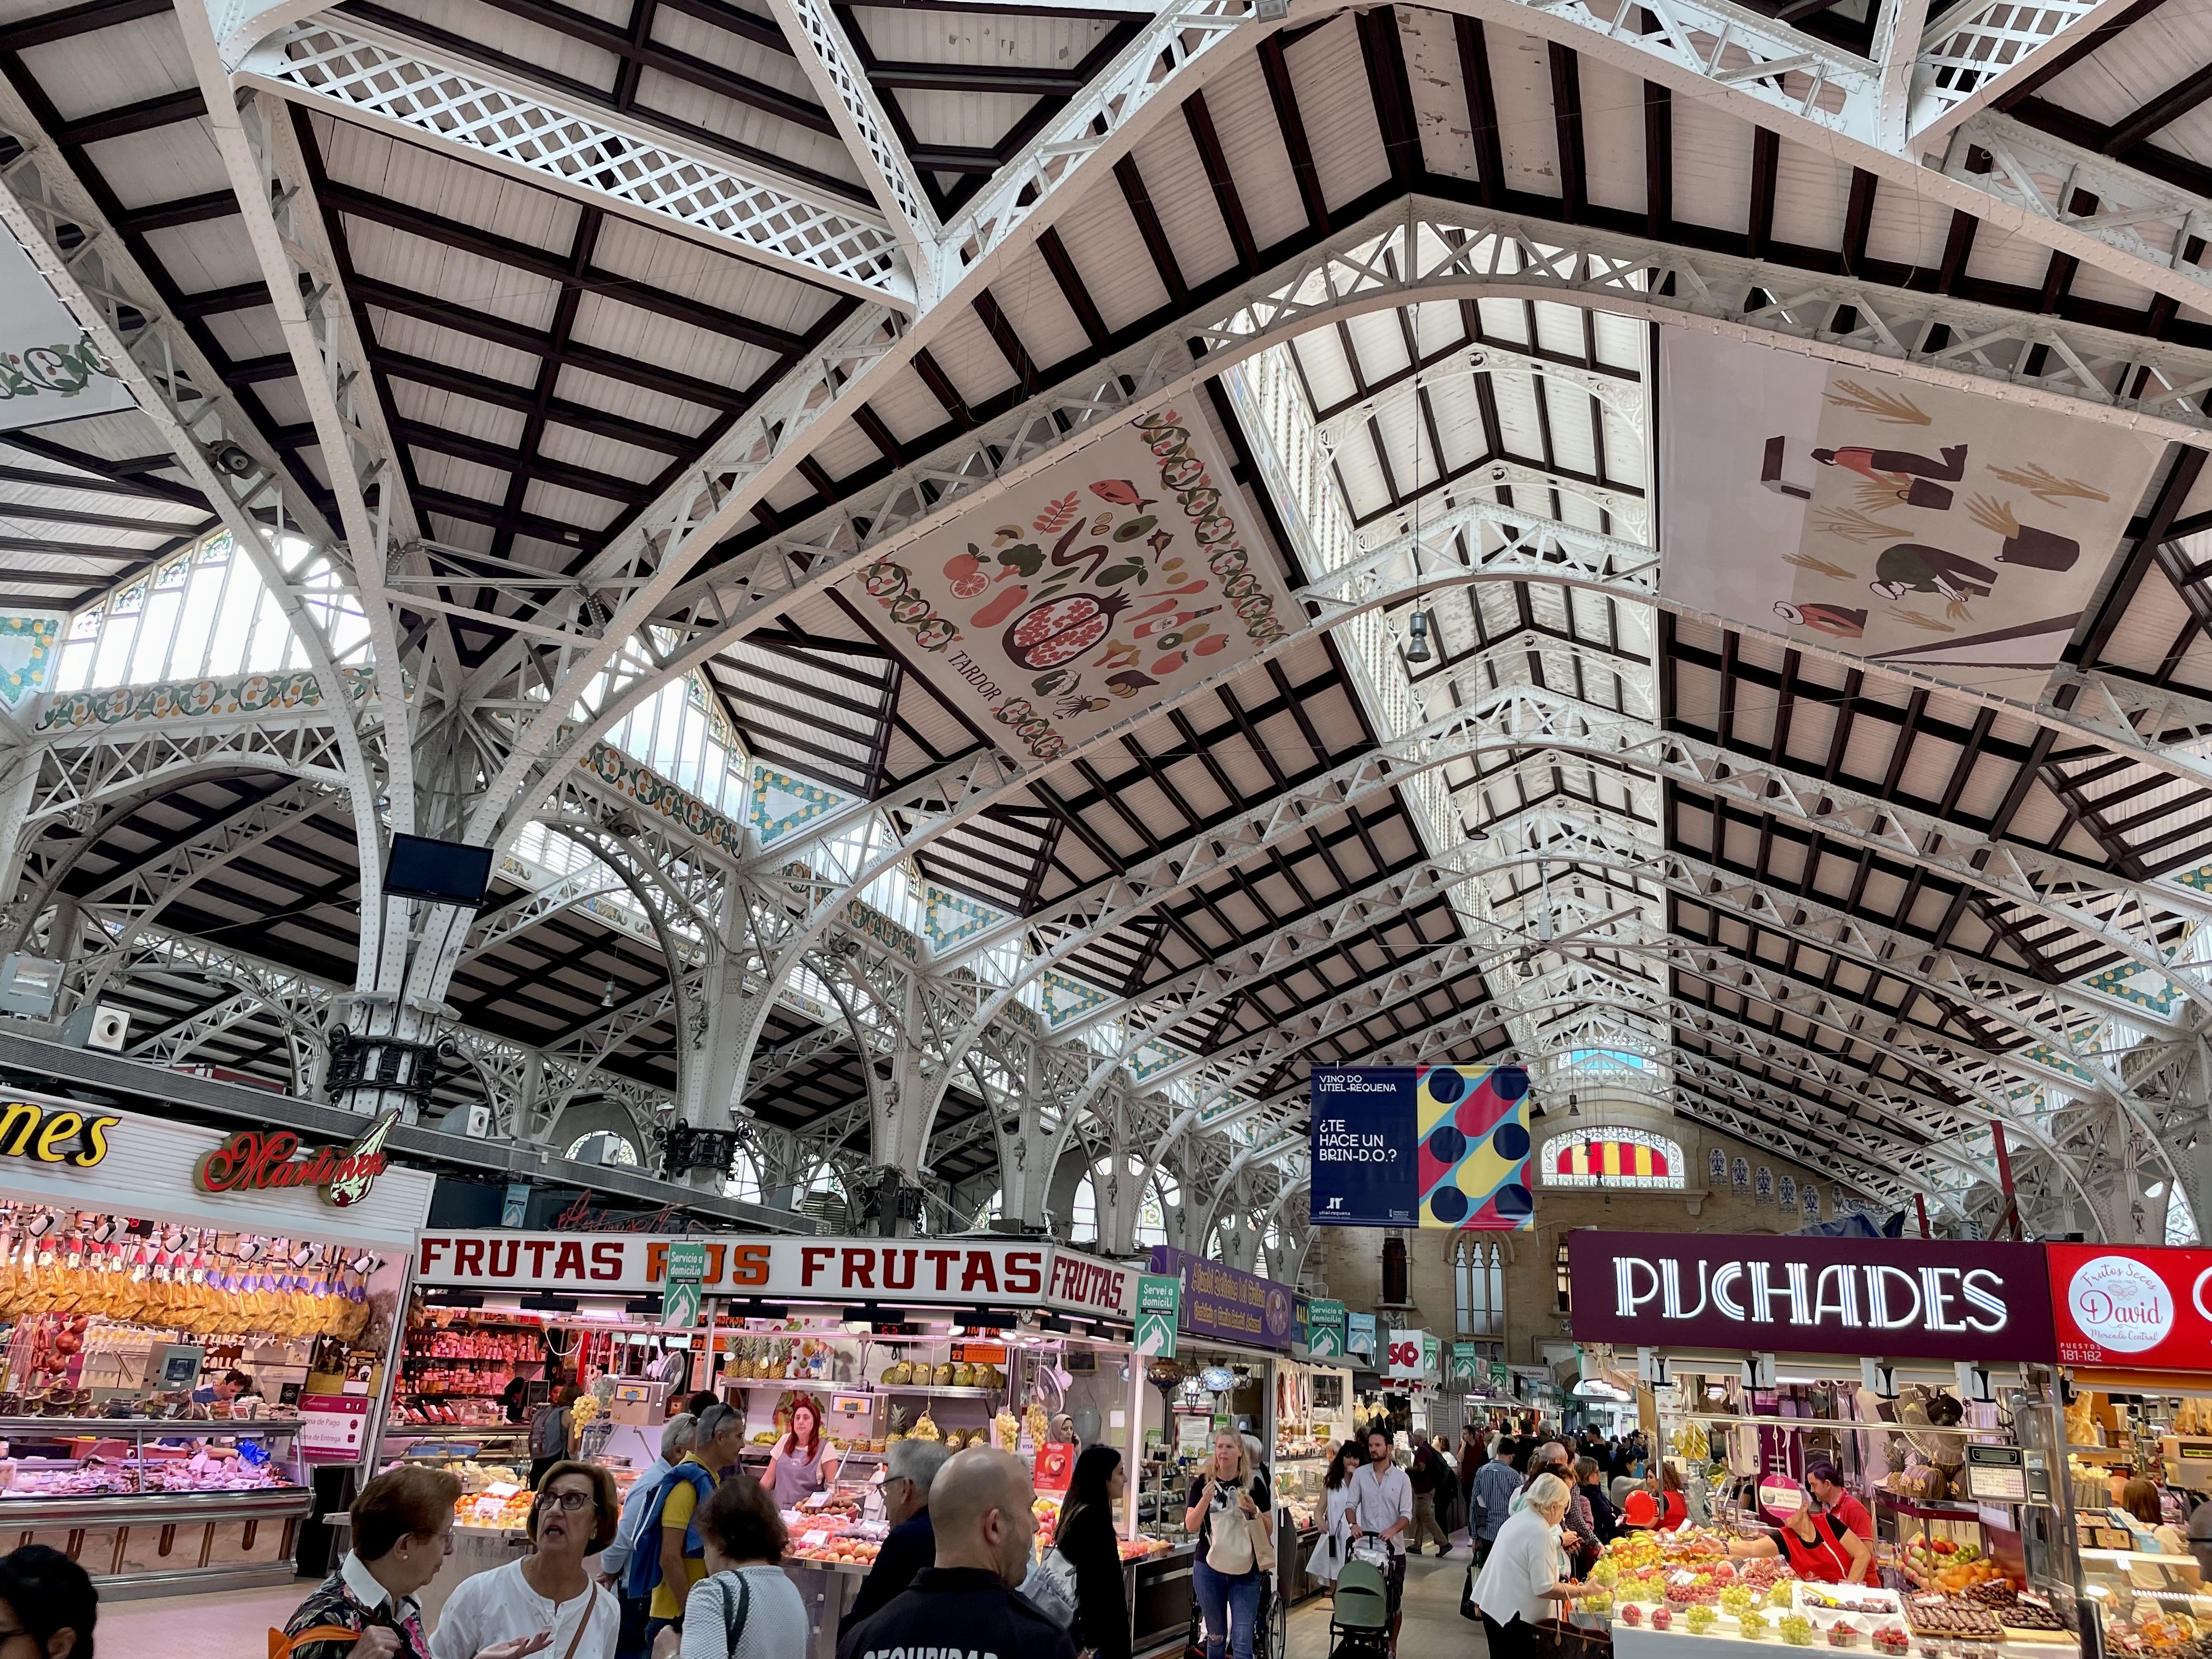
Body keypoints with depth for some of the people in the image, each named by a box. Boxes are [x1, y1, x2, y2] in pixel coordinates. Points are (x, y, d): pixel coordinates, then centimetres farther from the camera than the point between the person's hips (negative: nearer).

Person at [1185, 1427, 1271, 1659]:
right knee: (1216, 1637, 13)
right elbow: (1191, 1527, -6)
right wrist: (1205, 1500, -22)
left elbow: (1269, 1529, 4)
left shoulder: (1254, 1484, -1)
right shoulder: (1203, 1482, -1)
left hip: (1246, 1572, -1)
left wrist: (1254, 1511, -15)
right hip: (1209, 1570, 1)